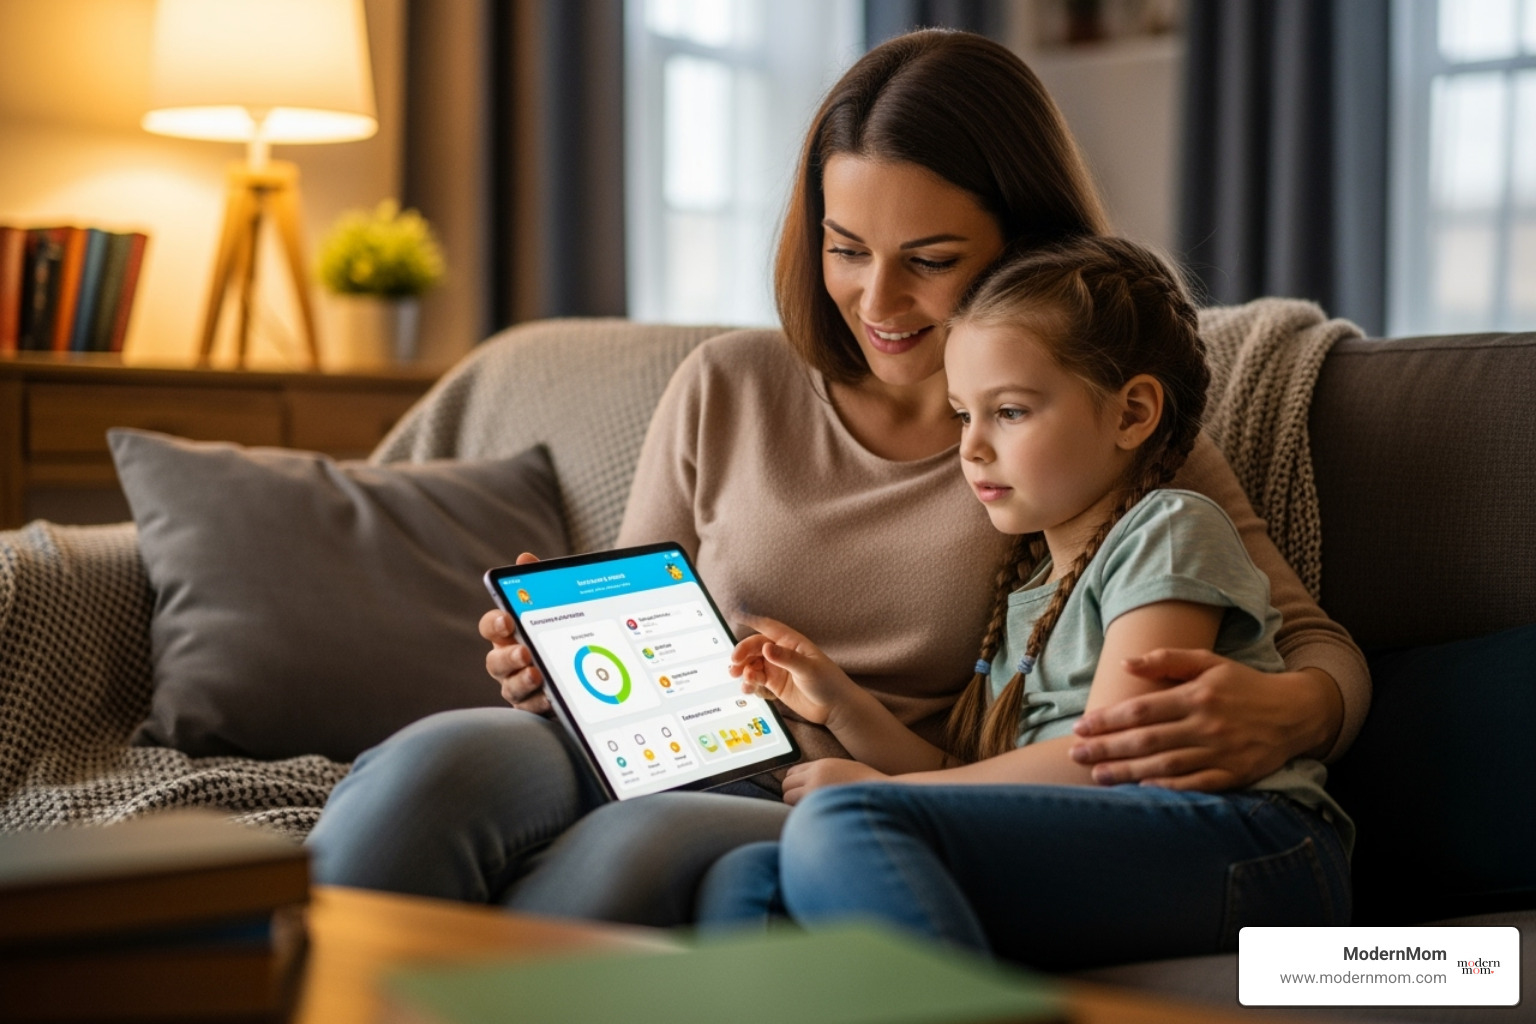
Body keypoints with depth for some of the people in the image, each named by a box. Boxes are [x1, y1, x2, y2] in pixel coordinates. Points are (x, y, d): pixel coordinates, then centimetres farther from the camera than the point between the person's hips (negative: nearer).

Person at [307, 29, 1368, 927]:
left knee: (642, 845, -37)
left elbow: (1320, 648, 4)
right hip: (645, 763, 3)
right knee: (431, 765, -32)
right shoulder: (726, 390, 12)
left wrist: (1280, 714, -22)